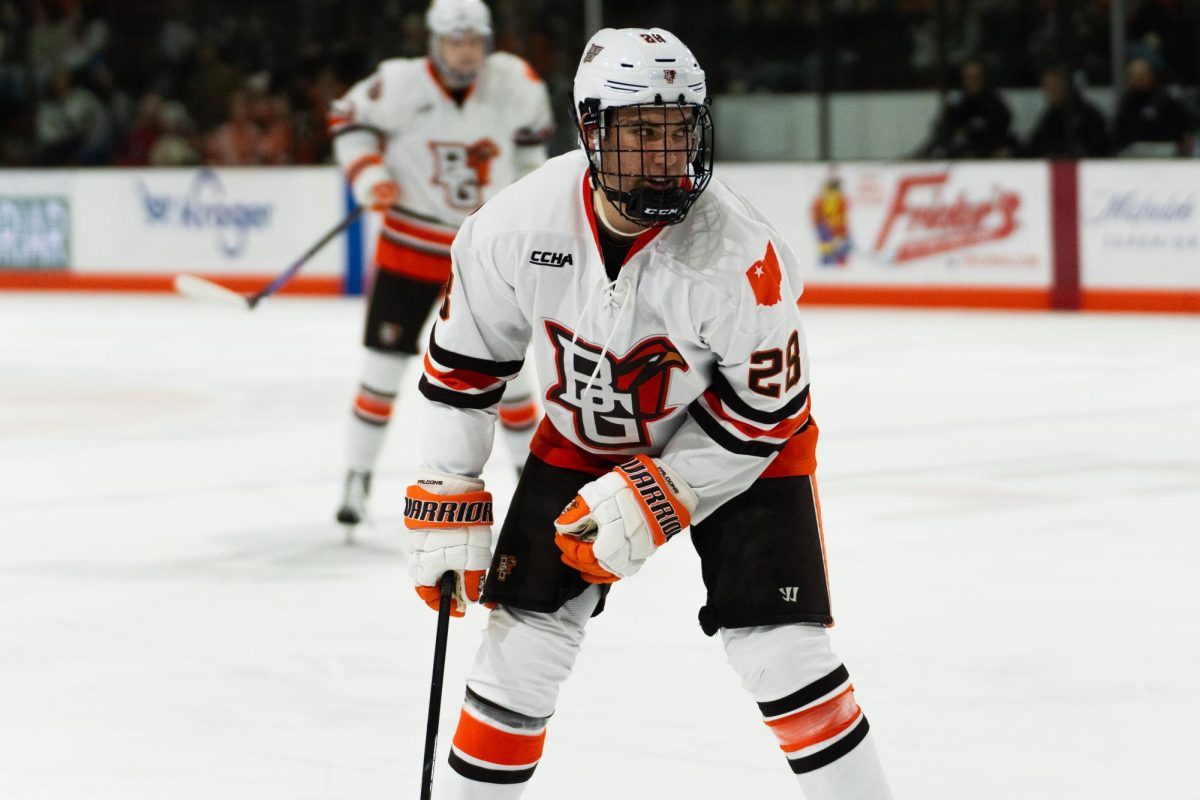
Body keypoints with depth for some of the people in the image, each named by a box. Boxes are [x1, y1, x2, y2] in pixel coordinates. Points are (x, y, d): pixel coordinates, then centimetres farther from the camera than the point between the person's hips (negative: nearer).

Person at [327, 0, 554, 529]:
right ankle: (358, 478, 7)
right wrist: (367, 173, -15)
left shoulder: (512, 83, -9)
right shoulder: (400, 84, -17)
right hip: (411, 242, -2)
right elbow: (349, 118, -2)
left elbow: (534, 127, 11)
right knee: (385, 360, -3)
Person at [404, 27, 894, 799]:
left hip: (735, 444, -3)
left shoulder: (740, 253, -32)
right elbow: (464, 366, -6)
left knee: (779, 650, -14)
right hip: (583, 438, 3)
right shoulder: (516, 226, -23)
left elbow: (763, 412, -21)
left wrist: (651, 500, -25)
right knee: (523, 641, -1)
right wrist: (447, 505, -5)